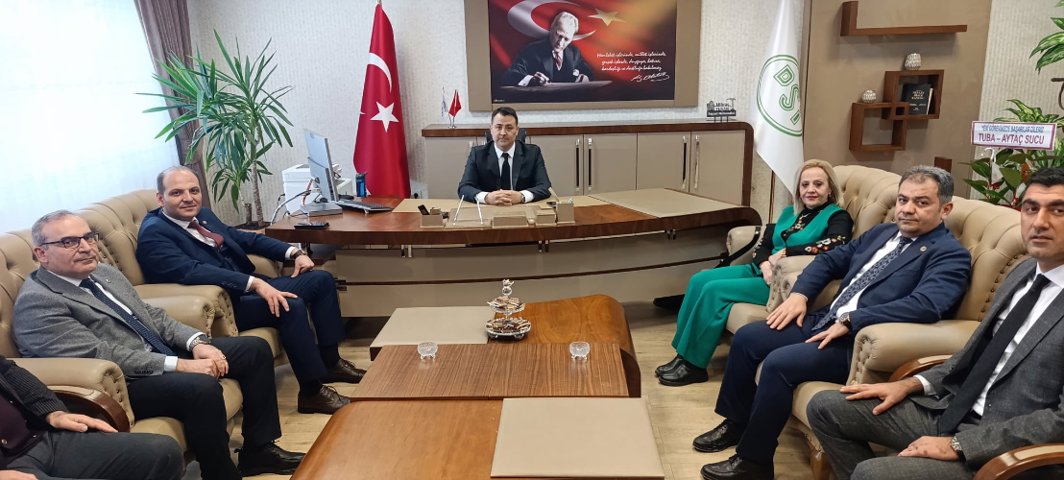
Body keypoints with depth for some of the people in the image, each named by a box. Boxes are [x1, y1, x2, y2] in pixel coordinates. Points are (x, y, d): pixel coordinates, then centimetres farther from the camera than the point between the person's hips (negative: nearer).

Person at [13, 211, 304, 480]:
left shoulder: (104, 273, 12)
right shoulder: (36, 302, -14)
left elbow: (152, 315, 13)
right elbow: (101, 356, -22)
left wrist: (196, 342, -6)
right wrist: (180, 364, -24)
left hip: (159, 354, 9)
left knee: (255, 349, 3)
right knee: (202, 387, -35)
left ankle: (259, 449, 9)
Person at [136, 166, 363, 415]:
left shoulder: (202, 215, 13)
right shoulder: (154, 234, -13)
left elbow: (244, 237, 19)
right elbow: (192, 271, -27)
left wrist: (294, 252, 4)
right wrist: (255, 283, -35)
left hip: (247, 288, 10)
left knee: (322, 279, 4)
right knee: (291, 305, -30)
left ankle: (330, 361, 10)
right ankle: (312, 392, -20)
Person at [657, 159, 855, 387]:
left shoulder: (837, 216, -2)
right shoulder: (790, 212, 19)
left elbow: (835, 245, -23)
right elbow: (763, 244, 12)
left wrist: (784, 253, -18)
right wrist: (766, 265, -11)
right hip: (762, 271, 8)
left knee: (715, 290, -22)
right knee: (699, 280, -11)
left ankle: (693, 365, -12)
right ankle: (682, 355, -9)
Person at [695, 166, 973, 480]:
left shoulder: (951, 255, -8)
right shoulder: (882, 233, 17)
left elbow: (926, 305, -25)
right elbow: (829, 260, 20)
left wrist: (850, 320, -26)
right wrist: (799, 294, 2)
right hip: (827, 321, 9)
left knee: (778, 363, -26)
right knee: (746, 337, 1)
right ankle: (737, 422, 19)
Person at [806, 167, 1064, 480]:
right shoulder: (1025, 271, 11)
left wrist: (958, 445, -20)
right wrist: (911, 384, 6)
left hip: (1005, 451, -8)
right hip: (953, 409, 8)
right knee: (826, 407, 3)